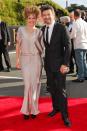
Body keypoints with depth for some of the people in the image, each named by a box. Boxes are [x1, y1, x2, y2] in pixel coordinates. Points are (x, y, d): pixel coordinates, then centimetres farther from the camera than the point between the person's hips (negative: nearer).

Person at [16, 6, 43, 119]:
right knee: (28, 84, -3)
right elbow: (18, 45, 6)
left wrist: (36, 42, -9)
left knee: (35, 84, 4)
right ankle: (26, 109, 10)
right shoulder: (21, 30, 1)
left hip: (36, 59, 1)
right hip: (25, 59, -1)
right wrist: (18, 59, 3)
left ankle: (33, 108, 17)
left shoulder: (39, 32, 1)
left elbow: (41, 48, 9)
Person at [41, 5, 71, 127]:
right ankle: (56, 108, 32)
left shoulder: (61, 28, -11)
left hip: (59, 64, -5)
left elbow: (68, 46, -12)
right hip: (48, 64, 5)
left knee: (61, 90, -2)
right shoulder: (43, 29, 5)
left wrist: (65, 64, -17)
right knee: (52, 88, 14)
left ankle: (65, 115, 8)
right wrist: (45, 61, 3)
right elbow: (46, 46, 10)